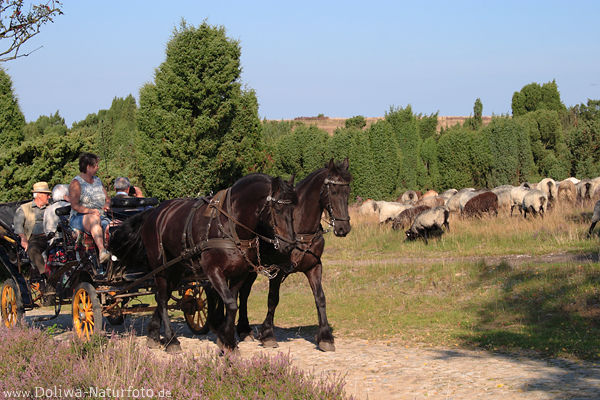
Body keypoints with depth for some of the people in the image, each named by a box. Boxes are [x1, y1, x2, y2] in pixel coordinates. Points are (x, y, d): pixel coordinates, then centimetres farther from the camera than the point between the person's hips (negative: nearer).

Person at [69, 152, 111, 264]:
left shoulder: (98, 181, 21)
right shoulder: (76, 183, -1)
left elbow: (107, 199, 24)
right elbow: (75, 205, -11)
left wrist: (107, 205, 0)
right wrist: (90, 211, -25)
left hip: (101, 217, 6)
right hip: (79, 217, -6)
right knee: (94, 218, -40)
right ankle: (101, 251, -57)